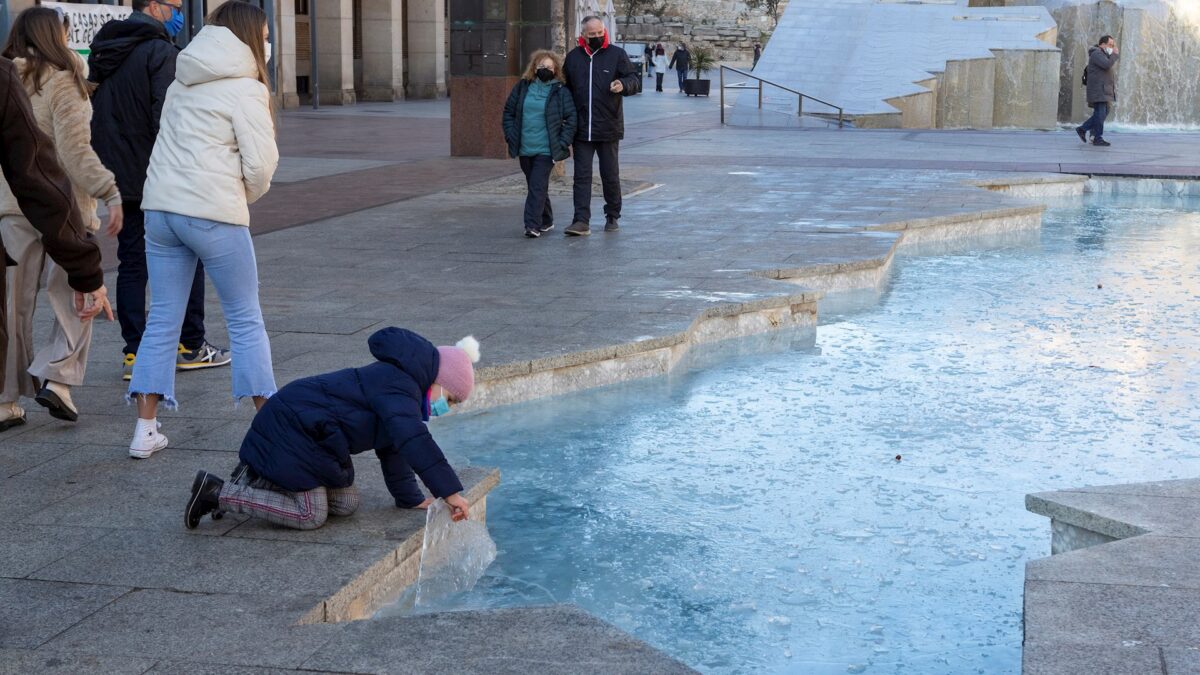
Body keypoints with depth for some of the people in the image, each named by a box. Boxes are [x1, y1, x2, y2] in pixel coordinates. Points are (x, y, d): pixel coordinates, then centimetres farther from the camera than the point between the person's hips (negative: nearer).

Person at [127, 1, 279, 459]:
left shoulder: (181, 84, 15)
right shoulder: (245, 89, -6)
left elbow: (178, 148, 12)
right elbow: (261, 164, -11)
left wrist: (237, 191, 8)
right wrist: (249, 194, 10)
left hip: (160, 208, 6)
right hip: (213, 213, -6)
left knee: (162, 320, 9)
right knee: (245, 320, 6)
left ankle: (146, 431, 8)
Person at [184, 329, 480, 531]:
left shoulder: (397, 386, 14)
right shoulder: (399, 388, -19)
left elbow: (393, 448, 22)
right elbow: (415, 442, -32)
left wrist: (411, 498, 23)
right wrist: (450, 491, -34)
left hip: (304, 429, 11)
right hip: (293, 429, -11)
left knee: (346, 504, 6)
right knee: (311, 516, -10)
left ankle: (256, 480, 13)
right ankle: (217, 493, -6)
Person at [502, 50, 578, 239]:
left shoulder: (560, 92, -3)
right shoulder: (522, 87, 7)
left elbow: (571, 118, -2)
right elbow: (509, 112, 14)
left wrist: (562, 142, -8)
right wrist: (511, 136, 5)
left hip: (546, 150, -4)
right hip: (525, 148, 4)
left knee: (538, 186, -13)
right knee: (534, 186, 14)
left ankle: (533, 225, -14)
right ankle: (546, 221, 28)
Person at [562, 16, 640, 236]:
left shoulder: (617, 54, 0)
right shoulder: (573, 57, 7)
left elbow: (635, 81, 1)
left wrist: (624, 84, -22)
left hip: (609, 128, -1)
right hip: (581, 129, 1)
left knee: (611, 175, 9)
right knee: (582, 175, -3)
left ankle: (612, 217, 23)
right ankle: (581, 221, -5)